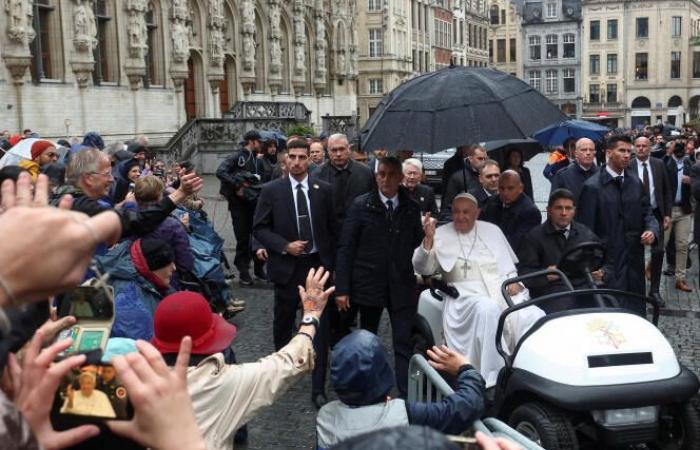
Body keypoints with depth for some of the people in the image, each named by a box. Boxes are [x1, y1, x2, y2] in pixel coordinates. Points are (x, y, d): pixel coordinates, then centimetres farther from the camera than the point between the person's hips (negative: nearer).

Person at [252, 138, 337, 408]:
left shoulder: (324, 190, 1)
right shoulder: (271, 190, -3)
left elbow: (332, 228, 7)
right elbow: (259, 228, -1)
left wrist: (331, 263, 4)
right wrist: (285, 246, -14)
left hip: (318, 265, 0)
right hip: (286, 267, 0)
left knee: (320, 327, -2)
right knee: (283, 322, 16)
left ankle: (318, 388, 5)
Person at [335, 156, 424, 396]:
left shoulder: (412, 208, 2)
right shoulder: (361, 205, -4)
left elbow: (417, 246, 5)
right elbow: (346, 248, -5)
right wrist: (342, 288, -8)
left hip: (402, 286, 1)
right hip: (369, 284, 0)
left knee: (404, 343, -3)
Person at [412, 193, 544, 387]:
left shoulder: (493, 230, 21)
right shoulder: (441, 234, 11)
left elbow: (509, 266, 24)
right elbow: (423, 269, 1)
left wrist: (515, 281, 2)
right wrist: (428, 239, -15)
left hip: (504, 291, 4)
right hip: (467, 296, -3)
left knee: (535, 317, -25)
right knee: (487, 309, -39)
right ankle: (492, 379, -37)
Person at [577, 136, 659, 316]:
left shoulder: (636, 183, 9)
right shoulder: (592, 186, -9)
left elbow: (646, 212, 15)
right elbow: (586, 230, -9)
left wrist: (652, 229, -9)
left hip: (634, 260, 6)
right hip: (608, 262, -6)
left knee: (637, 310, 14)